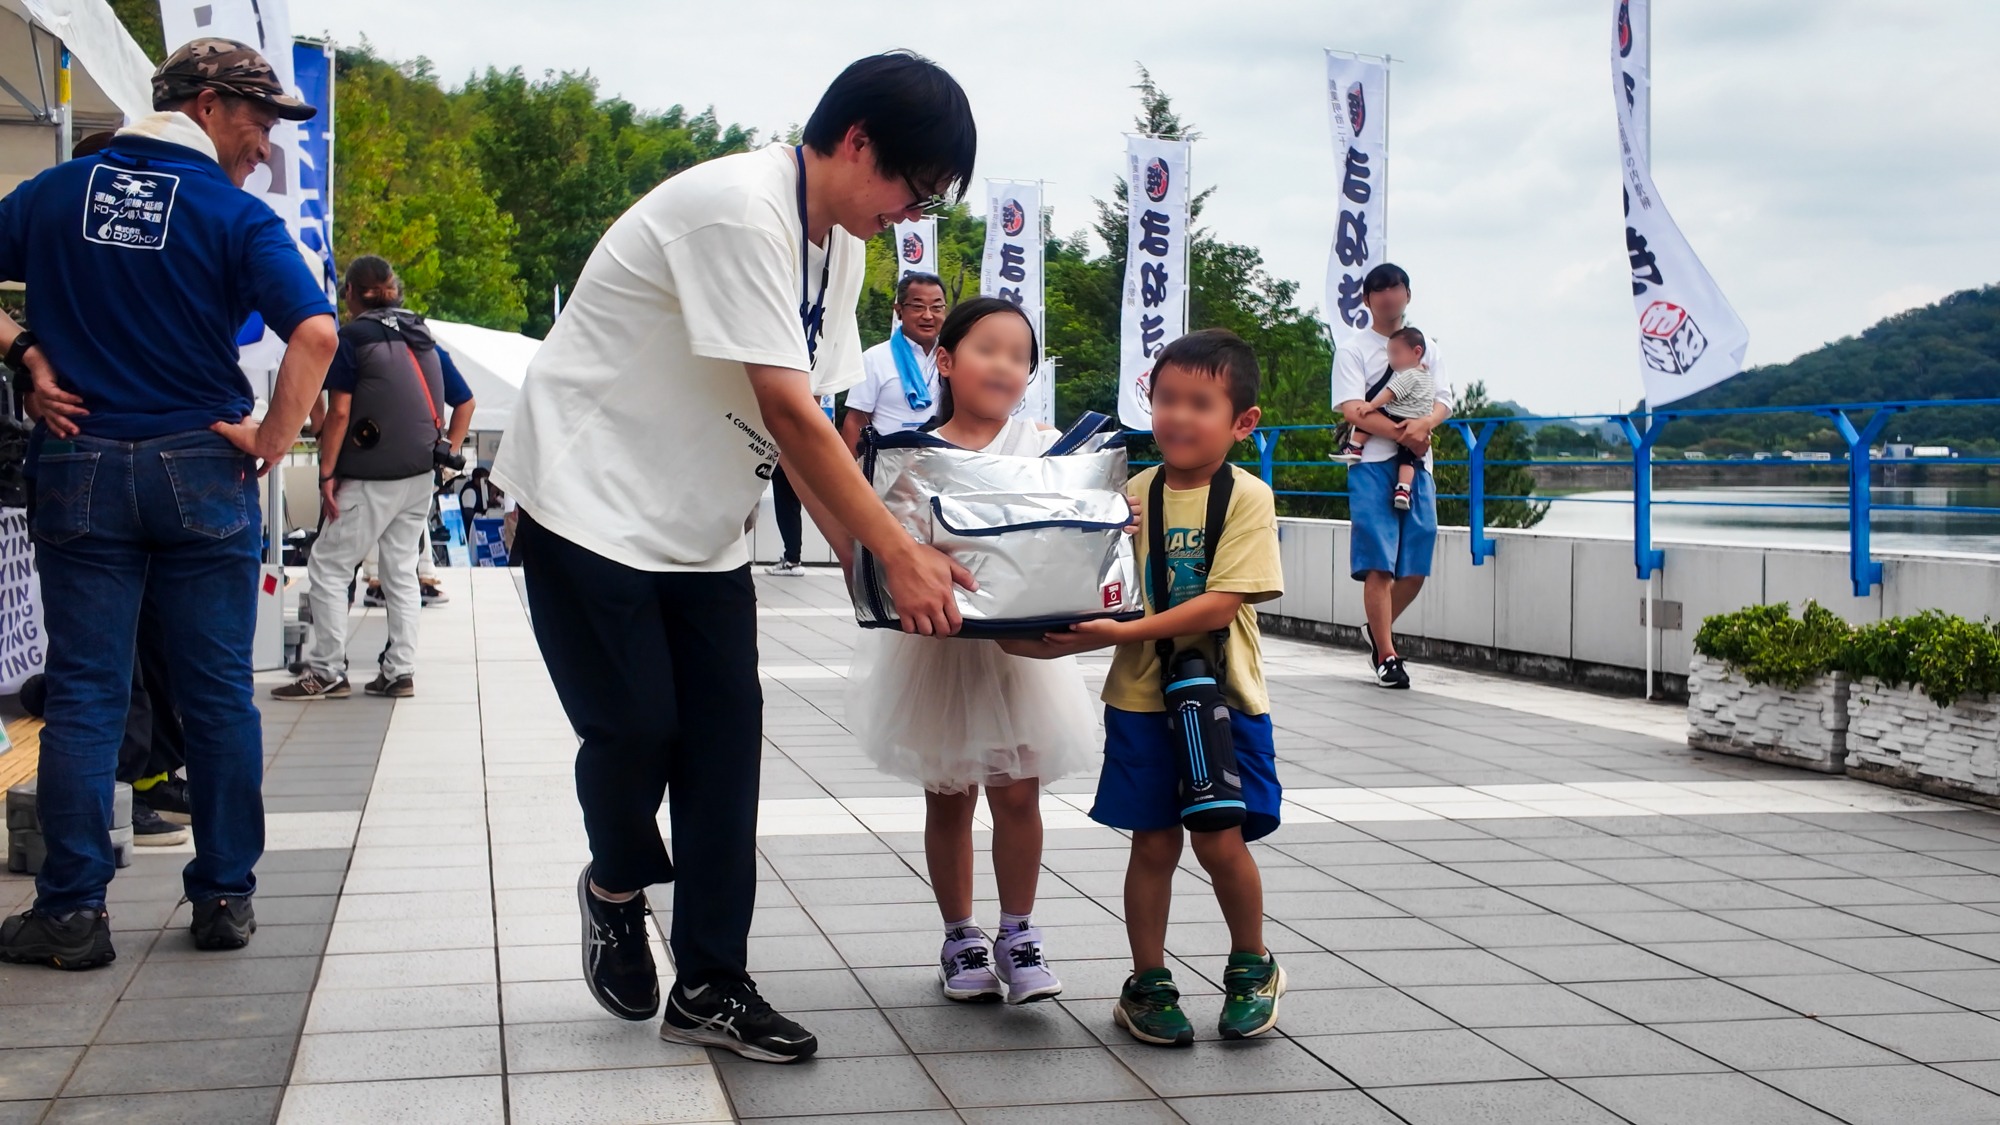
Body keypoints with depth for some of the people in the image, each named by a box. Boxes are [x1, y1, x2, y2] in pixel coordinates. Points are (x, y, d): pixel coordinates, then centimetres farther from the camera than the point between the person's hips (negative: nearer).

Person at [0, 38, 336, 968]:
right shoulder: (235, 216, -5)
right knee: (218, 694, 6)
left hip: (79, 469, 2)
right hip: (201, 472, -2)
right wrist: (270, 443, -10)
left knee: (84, 691, 4)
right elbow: (315, 333, -18)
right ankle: (225, 898, 12)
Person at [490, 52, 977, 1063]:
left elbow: (802, 424, 6)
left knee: (724, 733, 1)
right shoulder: (739, 210, -24)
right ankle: (616, 887, 24)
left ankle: (710, 987, 9)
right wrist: (899, 552, -23)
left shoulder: (838, 246, 6)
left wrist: (860, 555, -3)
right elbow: (789, 412, -26)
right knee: (635, 729, -9)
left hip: (699, 527, 8)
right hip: (593, 503, -8)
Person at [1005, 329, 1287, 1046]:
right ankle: (1147, 985, 20)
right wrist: (1053, 640, -16)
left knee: (1220, 840, -5)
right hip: (1141, 697, 2)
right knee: (1154, 843, 6)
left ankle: (1252, 967, 20)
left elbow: (1222, 603, -17)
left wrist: (1125, 632, -23)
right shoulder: (1133, 494, 3)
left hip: (1222, 696, -2)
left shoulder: (1248, 498, -7)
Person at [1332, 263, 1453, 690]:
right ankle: (1387, 656, -2)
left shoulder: (1426, 347, 17)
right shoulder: (1353, 351, 4)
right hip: (1373, 464, -4)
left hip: (1418, 466, 4)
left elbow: (1443, 401, 9)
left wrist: (1424, 423, -14)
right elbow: (1353, 409, -9)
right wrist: (1405, 434, -16)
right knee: (1379, 566, -7)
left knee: (1416, 568, 2)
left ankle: (1380, 630, 25)